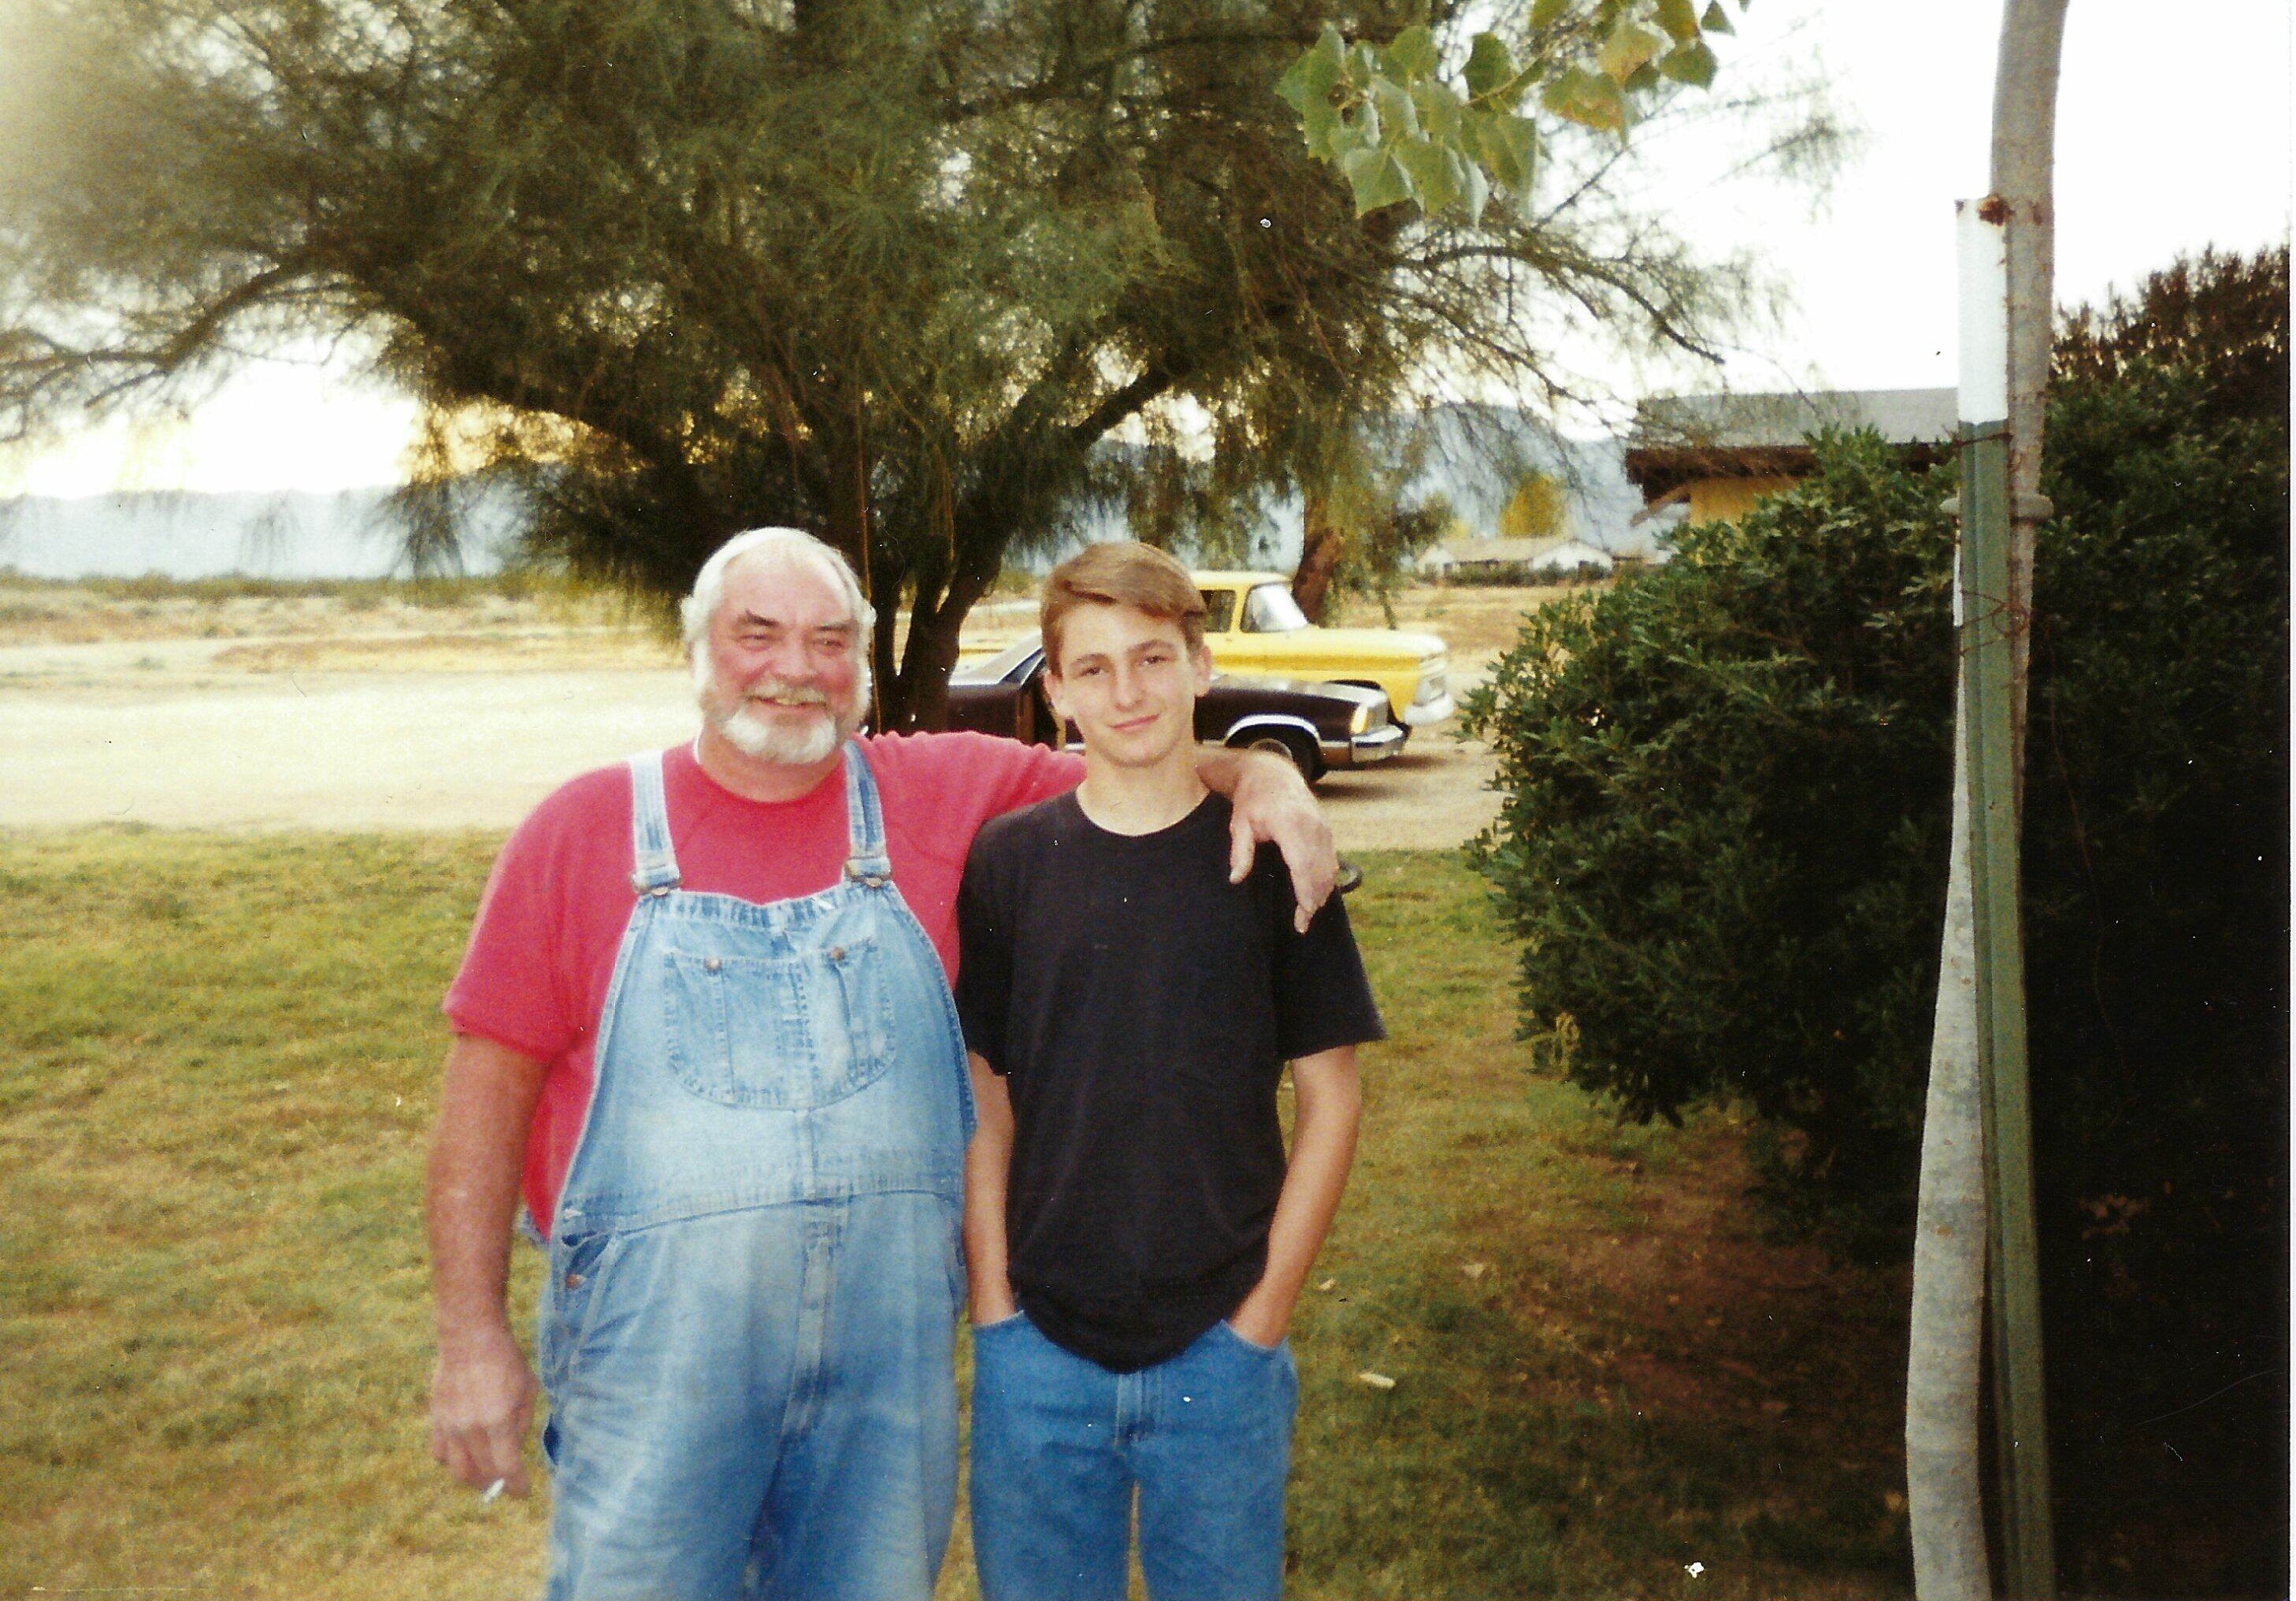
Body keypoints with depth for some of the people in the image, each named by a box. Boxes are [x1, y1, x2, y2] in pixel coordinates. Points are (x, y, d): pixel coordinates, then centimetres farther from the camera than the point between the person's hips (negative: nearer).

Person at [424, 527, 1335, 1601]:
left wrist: (1254, 771, -9)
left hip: (892, 1353, 2)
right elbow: (491, 1083, 0)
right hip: (658, 1360, -2)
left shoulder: (944, 797, 3)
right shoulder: (584, 831, 0)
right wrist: (472, 1334, -3)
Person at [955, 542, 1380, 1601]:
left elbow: (1331, 1098, -1)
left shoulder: (1269, 860, -4)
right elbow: (984, 1100, 3)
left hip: (1220, 1351, -1)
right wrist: (993, 1307, -3)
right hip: (1037, 1354, 1)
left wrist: (1265, 1311, -5)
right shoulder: (1006, 863, -1)